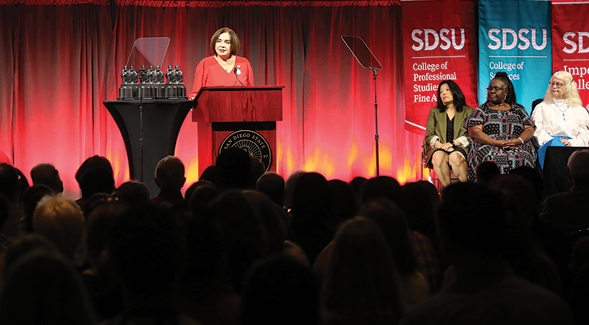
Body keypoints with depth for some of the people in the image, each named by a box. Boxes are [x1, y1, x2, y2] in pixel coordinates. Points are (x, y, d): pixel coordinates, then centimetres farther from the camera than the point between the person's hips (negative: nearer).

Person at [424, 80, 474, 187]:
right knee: (438, 157, -36)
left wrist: (452, 143, -11)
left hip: (460, 147, -1)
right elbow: (429, 135, 10)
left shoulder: (468, 111, 15)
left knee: (455, 157, -38)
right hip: (439, 148, 1)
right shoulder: (434, 112, 21)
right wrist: (440, 145, -11)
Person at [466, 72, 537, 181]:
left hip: (518, 147, 2)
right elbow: (474, 133, 1)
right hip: (488, 147, -2)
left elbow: (530, 129, 15)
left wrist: (518, 140, -9)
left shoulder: (518, 110, 23)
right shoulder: (481, 111, 16)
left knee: (522, 158, -34)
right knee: (495, 160, -37)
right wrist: (496, 142, -13)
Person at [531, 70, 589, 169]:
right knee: (555, 143, -40)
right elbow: (538, 131, 8)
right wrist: (553, 141, -11)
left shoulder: (579, 110, 26)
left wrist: (571, 142, -9)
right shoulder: (541, 108, 23)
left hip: (574, 146, 1)